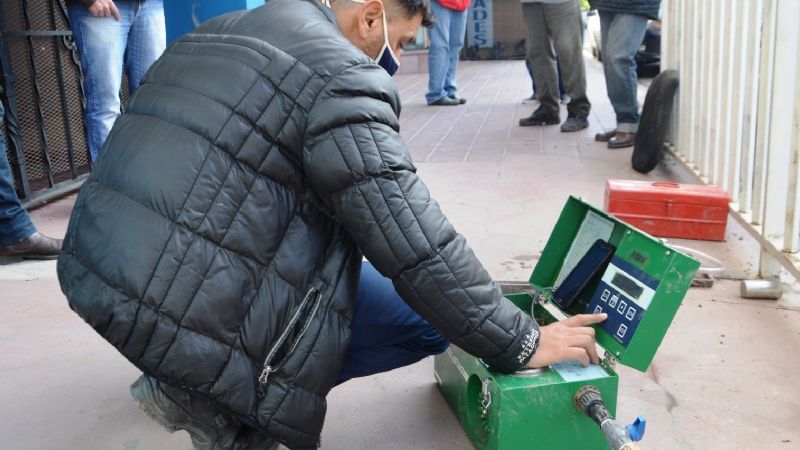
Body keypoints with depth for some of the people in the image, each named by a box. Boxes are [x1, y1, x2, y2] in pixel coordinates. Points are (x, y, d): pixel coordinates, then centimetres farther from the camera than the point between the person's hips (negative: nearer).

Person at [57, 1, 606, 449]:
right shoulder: (340, 78, -12)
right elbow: (418, 247, -16)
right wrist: (519, 342, -4)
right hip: (189, 310, -9)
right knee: (426, 321, 0)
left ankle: (187, 374, 17)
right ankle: (221, 400, 1)